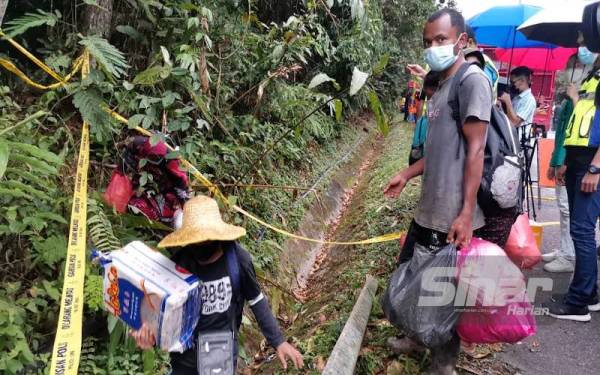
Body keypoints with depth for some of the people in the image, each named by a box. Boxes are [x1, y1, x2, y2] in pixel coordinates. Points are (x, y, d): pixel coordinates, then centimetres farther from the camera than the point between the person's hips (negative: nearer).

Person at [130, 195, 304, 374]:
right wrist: (150, 329, -24)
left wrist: (278, 341, -4)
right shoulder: (180, 262, -16)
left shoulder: (237, 259, -19)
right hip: (185, 354, 1)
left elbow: (257, 302, -6)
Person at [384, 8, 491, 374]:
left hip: (453, 214, -8)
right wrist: (407, 174, 24)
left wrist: (466, 212, -20)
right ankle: (419, 337, 39)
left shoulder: (472, 79, -12)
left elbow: (475, 149, -17)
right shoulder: (441, 85, 15)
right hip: (430, 208, 8)